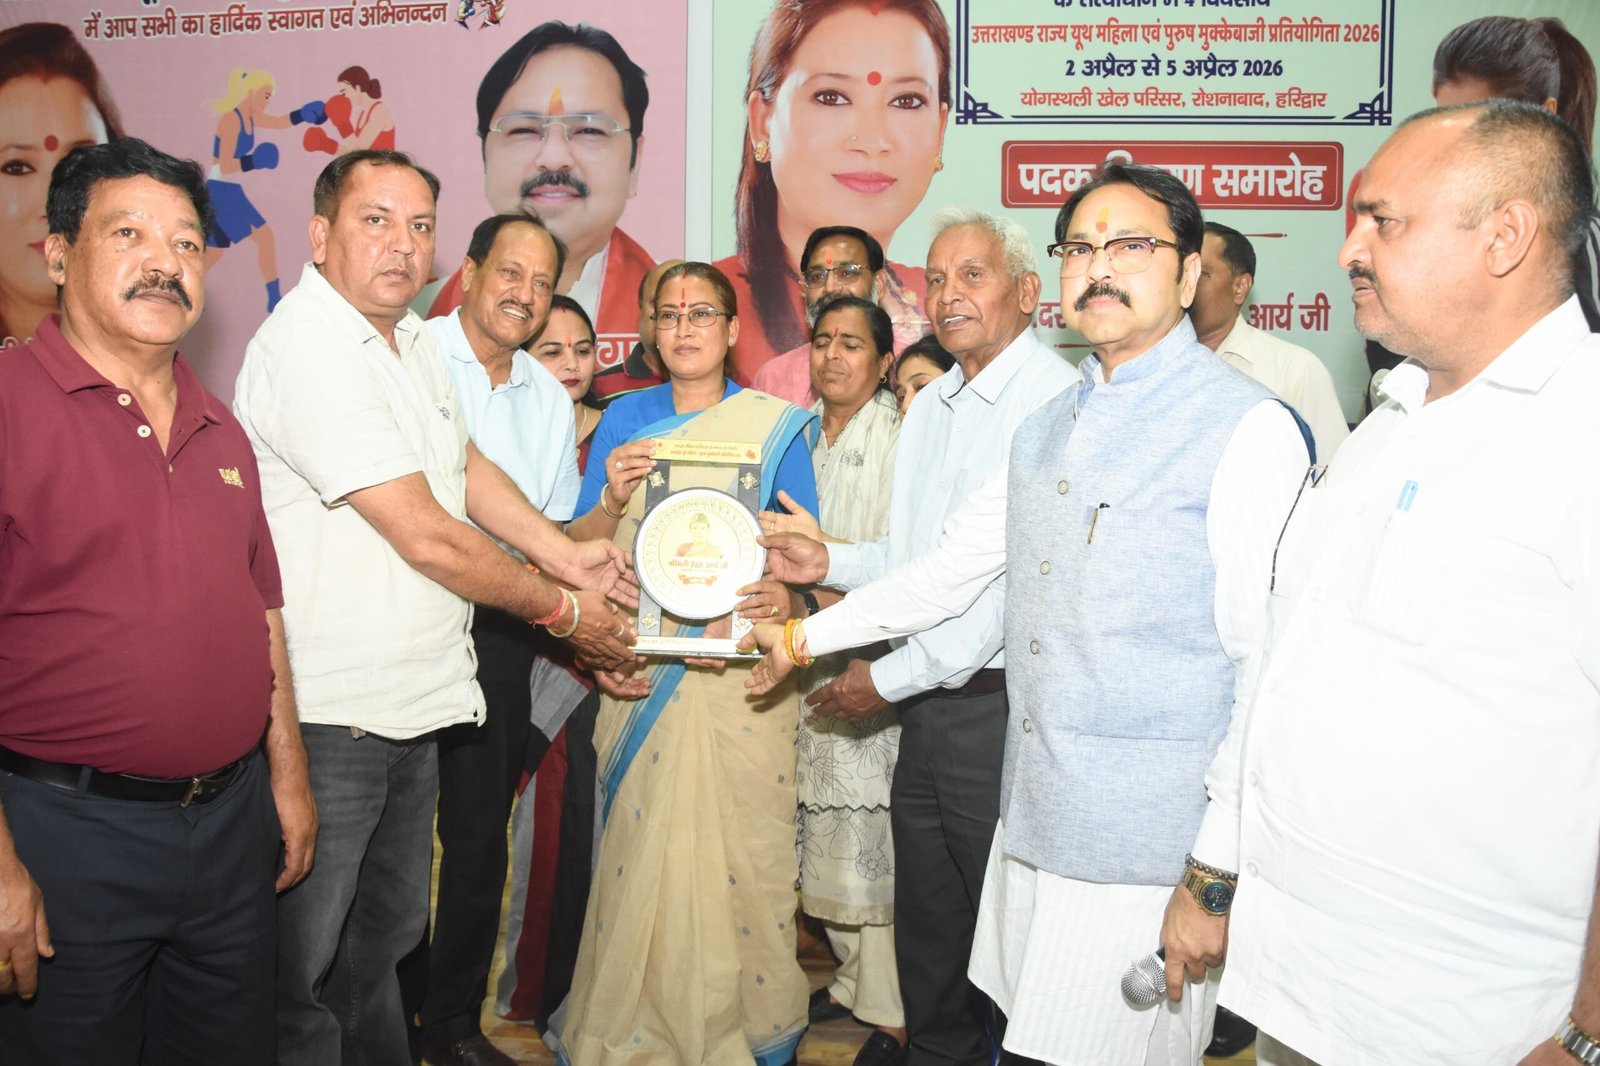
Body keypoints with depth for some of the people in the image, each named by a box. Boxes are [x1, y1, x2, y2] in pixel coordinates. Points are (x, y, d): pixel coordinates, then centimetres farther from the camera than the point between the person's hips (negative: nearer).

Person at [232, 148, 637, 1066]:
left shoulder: (412, 338, 10)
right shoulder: (306, 350, -19)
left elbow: (464, 461, 24)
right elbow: (428, 539, -21)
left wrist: (565, 554, 13)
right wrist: (561, 609, -9)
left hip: (414, 699, 9)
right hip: (327, 713, -9)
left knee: (387, 938, 23)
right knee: (304, 967, 6)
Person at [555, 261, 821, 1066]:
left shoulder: (775, 424, 3)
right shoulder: (624, 418, 10)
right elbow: (580, 550, 9)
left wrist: (785, 593, -20)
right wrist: (611, 499, -11)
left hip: (740, 667, -2)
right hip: (640, 667, 2)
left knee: (735, 850, 0)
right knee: (639, 849, 3)